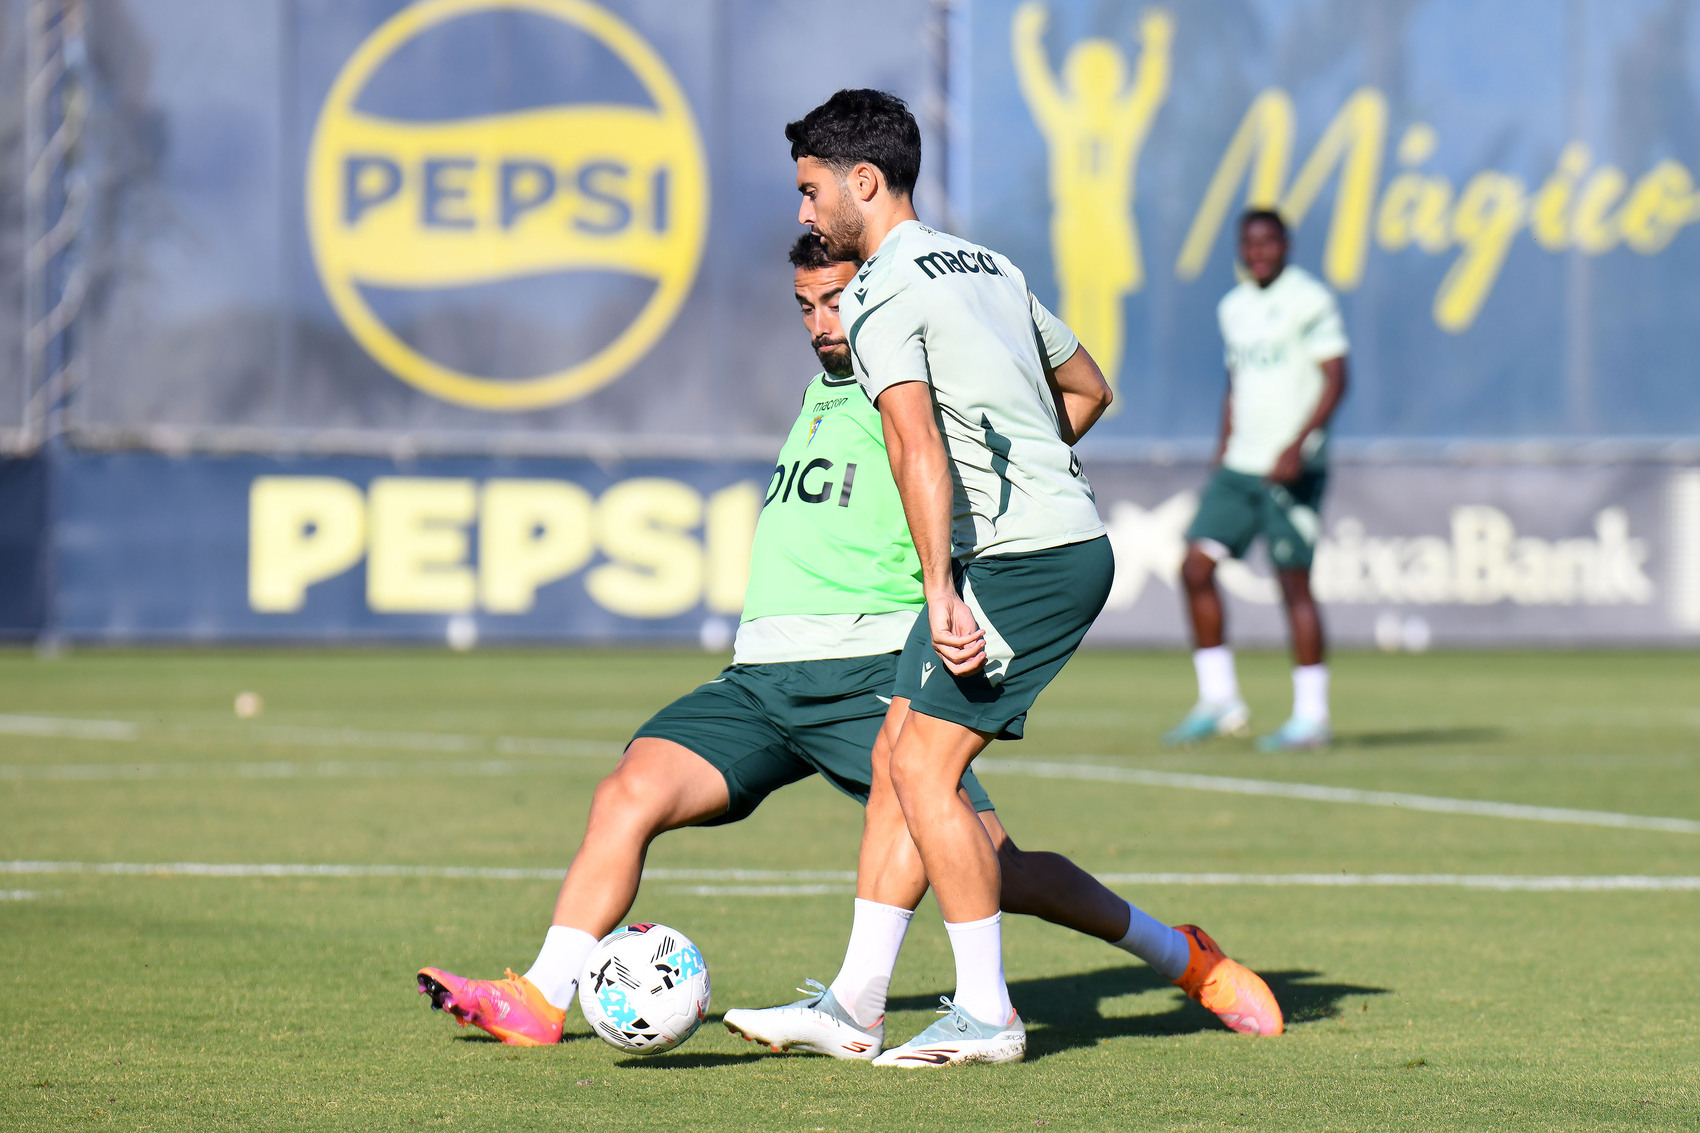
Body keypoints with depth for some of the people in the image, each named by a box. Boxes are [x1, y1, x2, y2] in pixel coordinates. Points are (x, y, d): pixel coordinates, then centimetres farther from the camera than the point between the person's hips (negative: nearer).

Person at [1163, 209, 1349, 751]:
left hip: (1292, 468, -7)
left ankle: (1311, 717, 1)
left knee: (1294, 582, -6)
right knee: (1196, 567, -1)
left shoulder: (1309, 300, -8)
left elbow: (1335, 380, -13)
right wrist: (1223, 450, 17)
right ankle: (1219, 700, 6)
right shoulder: (1233, 308, 15)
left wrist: (1296, 446, -22)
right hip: (1241, 464, 7)